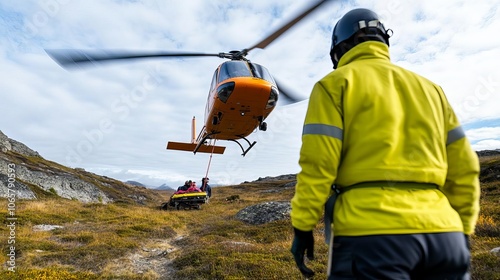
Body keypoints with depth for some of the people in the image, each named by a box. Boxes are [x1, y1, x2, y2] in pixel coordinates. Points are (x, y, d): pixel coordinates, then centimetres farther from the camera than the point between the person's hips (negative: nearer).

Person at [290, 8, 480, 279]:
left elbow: (317, 163, -9)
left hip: (369, 233, -5)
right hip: (441, 231, 6)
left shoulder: (336, 83, 2)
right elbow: (464, 169, 16)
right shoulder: (428, 87, 18)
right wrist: (462, 231, 23)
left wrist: (302, 227, -2)